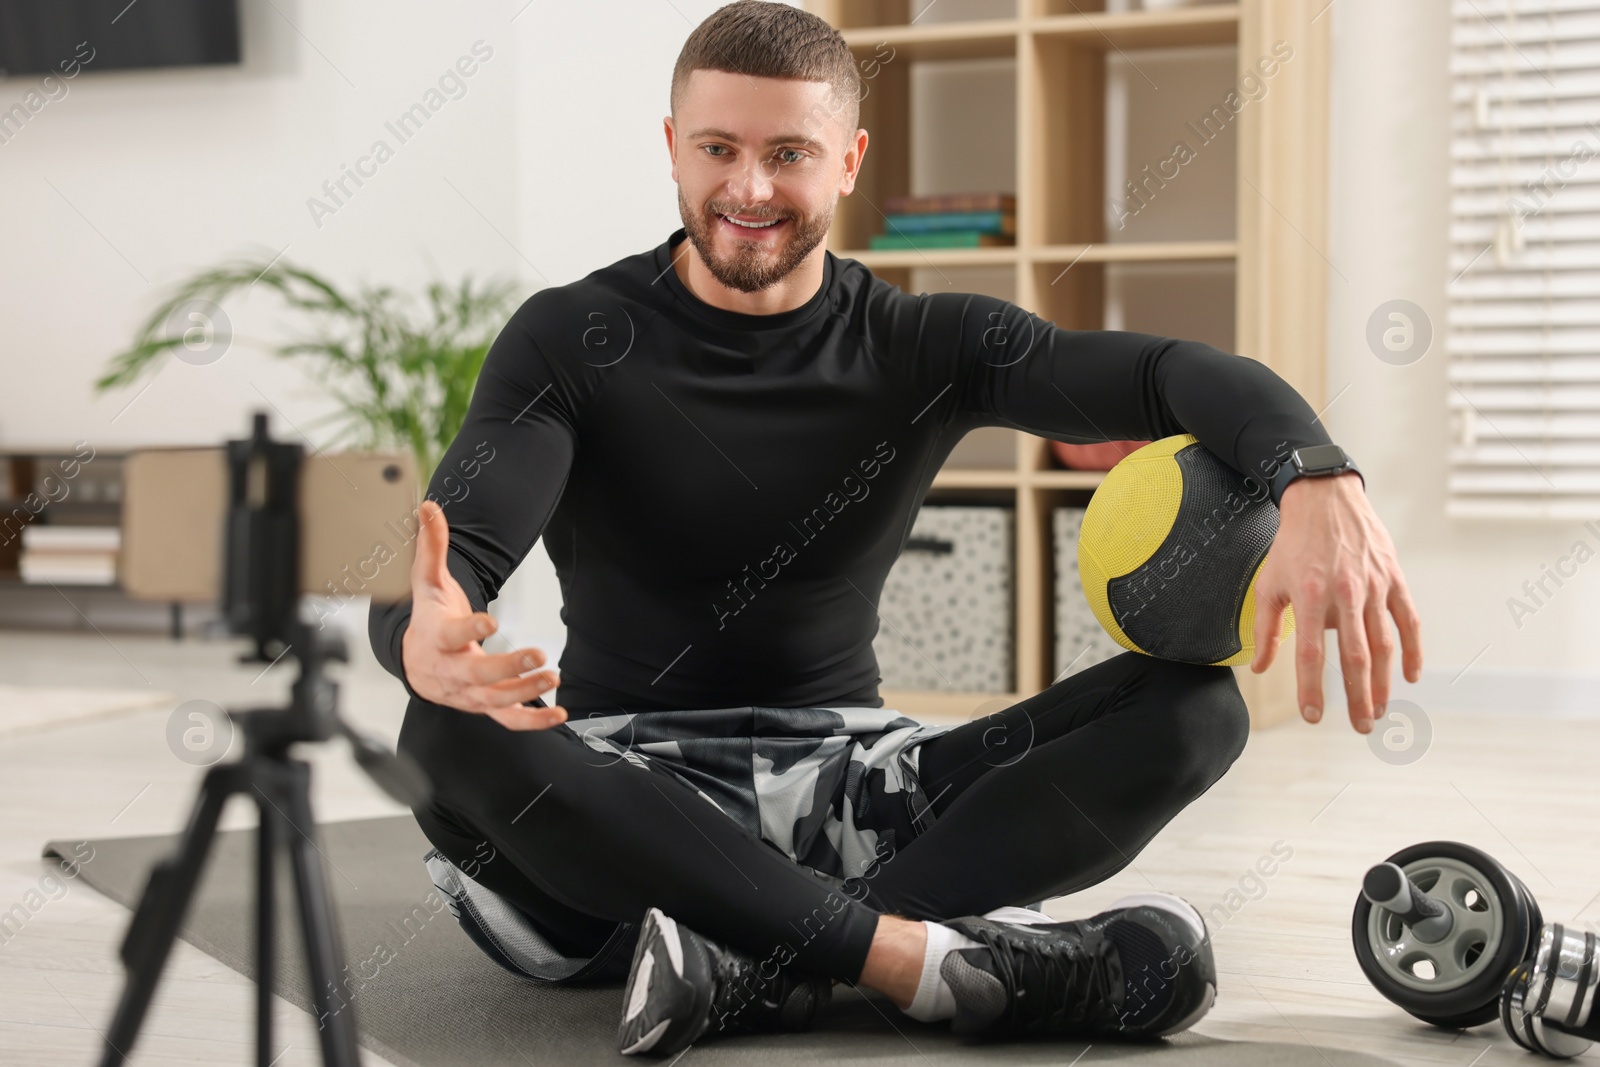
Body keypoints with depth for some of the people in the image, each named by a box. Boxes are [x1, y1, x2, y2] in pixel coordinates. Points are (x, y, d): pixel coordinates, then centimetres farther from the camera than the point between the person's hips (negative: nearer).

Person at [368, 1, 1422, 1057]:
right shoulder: (573, 339, -1)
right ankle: (931, 957, -38)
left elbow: (1176, 372, -11)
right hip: (627, 793, -2)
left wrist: (1318, 478, -35)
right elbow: (460, 549, -16)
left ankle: (759, 968, -33)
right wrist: (422, 636, -42)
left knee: (1196, 706, -17)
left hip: (846, 777, 2)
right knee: (450, 738, -35)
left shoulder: (923, 346, 3)